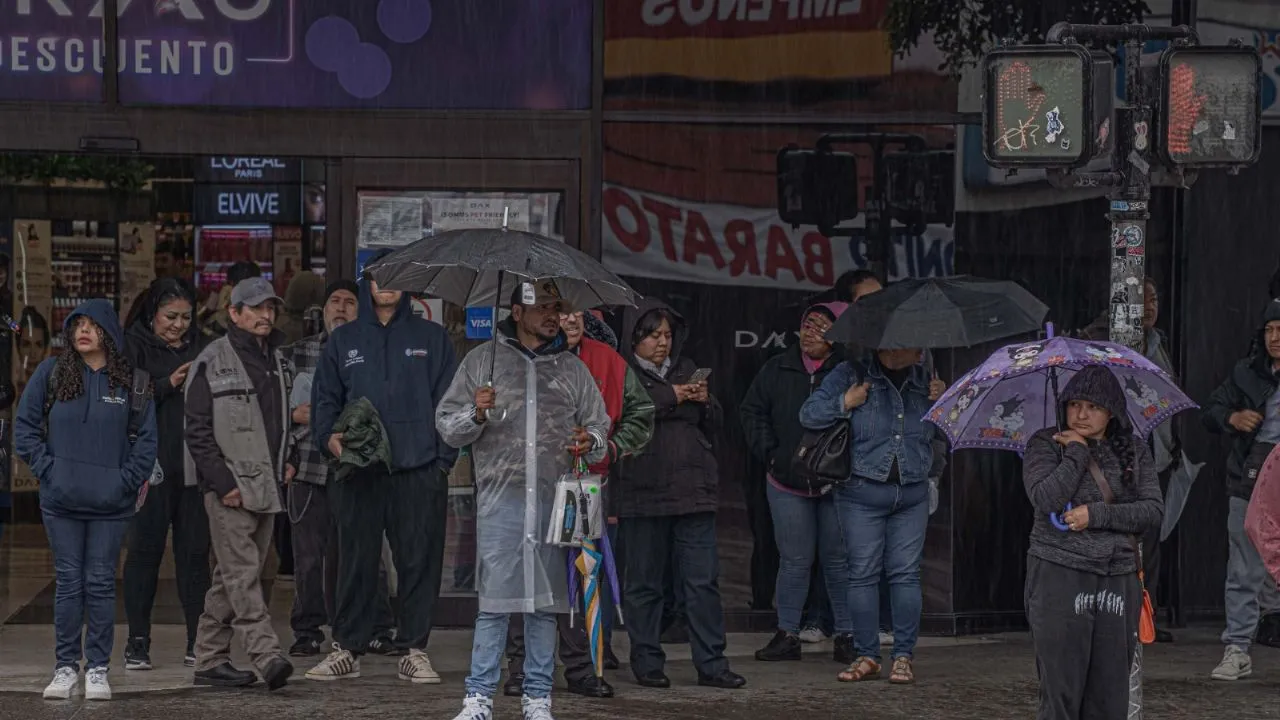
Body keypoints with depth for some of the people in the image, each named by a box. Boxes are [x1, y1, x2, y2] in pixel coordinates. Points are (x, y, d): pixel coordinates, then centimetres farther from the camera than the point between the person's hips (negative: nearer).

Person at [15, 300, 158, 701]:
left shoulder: (130, 381, 2)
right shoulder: (51, 374, 3)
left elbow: (146, 437, 4)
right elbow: (24, 426, 5)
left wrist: (128, 479, -6)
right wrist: (45, 468, -4)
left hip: (111, 503, -1)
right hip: (61, 501, 1)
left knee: (101, 583, 3)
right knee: (68, 582, 4)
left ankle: (98, 669, 10)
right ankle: (66, 668, 11)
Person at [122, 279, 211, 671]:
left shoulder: (199, 346, 15)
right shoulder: (134, 346, 2)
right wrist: (168, 385, -17)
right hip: (152, 465, -3)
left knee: (195, 550, 3)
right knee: (146, 548, -1)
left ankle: (198, 640, 7)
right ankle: (137, 642, 5)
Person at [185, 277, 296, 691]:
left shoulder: (277, 360, 17)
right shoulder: (212, 362, -5)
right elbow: (198, 431, -8)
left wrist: (289, 459, 13)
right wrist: (223, 482, -14)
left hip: (266, 486, 7)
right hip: (230, 489, -7)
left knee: (232, 578, 10)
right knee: (243, 573, -13)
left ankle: (210, 660, 16)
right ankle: (267, 657, -21)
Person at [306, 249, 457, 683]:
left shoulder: (431, 338, 10)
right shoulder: (344, 341, 14)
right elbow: (325, 399, 13)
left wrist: (444, 457, -4)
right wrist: (329, 437, -7)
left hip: (419, 471, -1)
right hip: (359, 470, 1)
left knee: (419, 561, 0)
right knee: (356, 562, 3)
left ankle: (415, 650, 8)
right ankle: (347, 648, 10)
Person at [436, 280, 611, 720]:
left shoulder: (573, 369, 15)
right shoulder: (482, 361, 9)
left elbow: (600, 427, 19)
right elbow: (447, 427, 8)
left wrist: (592, 443, -4)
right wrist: (477, 415, -13)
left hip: (555, 500, 2)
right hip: (500, 498, -2)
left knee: (546, 602, 5)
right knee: (494, 601, -5)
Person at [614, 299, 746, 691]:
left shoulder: (687, 369, 18)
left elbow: (712, 425, 22)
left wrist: (705, 401, 1)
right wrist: (669, 397, -14)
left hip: (693, 492, 4)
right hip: (642, 493, -4)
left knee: (703, 581, 1)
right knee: (644, 583, 3)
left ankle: (711, 663, 4)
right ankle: (647, 663, 12)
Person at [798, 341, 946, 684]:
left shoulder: (923, 378, 10)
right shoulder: (851, 373, -1)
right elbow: (808, 414, 0)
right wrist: (845, 403, -13)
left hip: (912, 494, 2)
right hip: (862, 492, -2)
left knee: (906, 574, 0)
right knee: (863, 574, -1)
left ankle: (903, 656, 6)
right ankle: (867, 656, 8)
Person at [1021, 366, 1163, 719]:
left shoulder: (1134, 451, 11)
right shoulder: (1045, 444, 1)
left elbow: (1154, 512, 0)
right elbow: (1046, 499, -15)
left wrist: (1097, 514, -9)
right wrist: (1077, 452, -9)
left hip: (1119, 580, 3)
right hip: (1059, 574, -3)